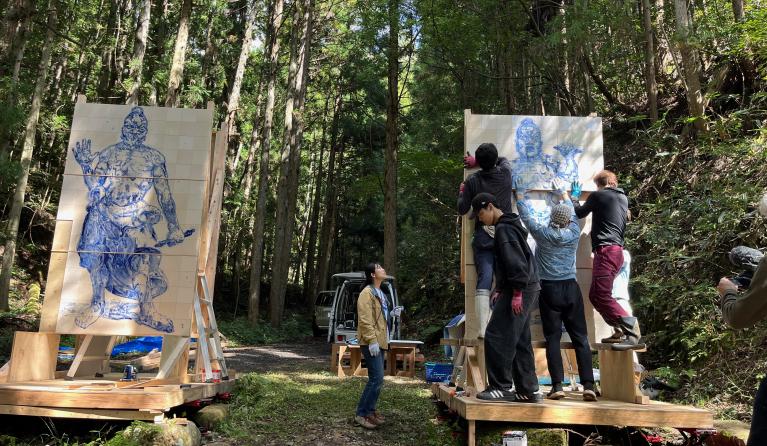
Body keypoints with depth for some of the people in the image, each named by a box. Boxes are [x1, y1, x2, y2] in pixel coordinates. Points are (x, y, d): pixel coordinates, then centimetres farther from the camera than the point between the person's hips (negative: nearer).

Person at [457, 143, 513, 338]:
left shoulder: (472, 181, -2)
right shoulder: (506, 174, 3)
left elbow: (462, 209, 0)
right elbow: (504, 159, 26)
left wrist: (461, 192, 19)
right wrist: (476, 161, 28)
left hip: (483, 236, -1)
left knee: (484, 282, -4)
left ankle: (483, 328, -9)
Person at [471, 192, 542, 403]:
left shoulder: (504, 229, -11)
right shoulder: (511, 225, 20)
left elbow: (515, 262, -20)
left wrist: (517, 292, -21)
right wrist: (502, 288, 21)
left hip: (520, 290, -11)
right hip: (527, 290, 11)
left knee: (496, 337, -7)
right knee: (520, 341, 12)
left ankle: (501, 387, -2)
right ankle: (528, 390, 16)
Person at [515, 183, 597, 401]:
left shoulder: (542, 234, -3)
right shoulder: (574, 234, 3)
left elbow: (526, 217, 11)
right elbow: (573, 213, 22)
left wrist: (520, 197, 25)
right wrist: (565, 195, 38)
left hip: (549, 290, -1)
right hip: (571, 289, 2)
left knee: (553, 338, 0)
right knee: (581, 338, 4)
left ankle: (557, 386, -6)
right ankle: (588, 386, 0)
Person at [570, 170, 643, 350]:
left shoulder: (598, 196, -2)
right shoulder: (623, 198, 18)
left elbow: (579, 213, 11)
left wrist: (574, 196, 30)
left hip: (605, 250, -9)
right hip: (616, 250, 9)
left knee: (600, 296, -15)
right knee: (596, 295, 12)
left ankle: (633, 335, -24)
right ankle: (621, 331, 7)